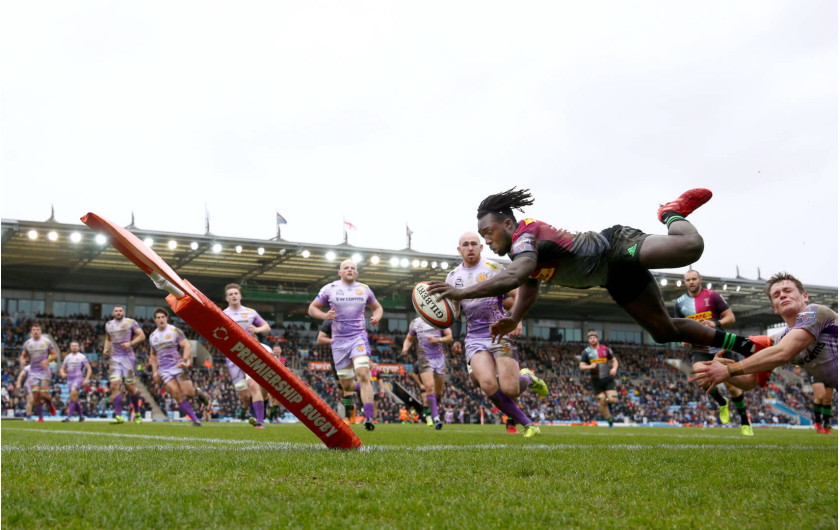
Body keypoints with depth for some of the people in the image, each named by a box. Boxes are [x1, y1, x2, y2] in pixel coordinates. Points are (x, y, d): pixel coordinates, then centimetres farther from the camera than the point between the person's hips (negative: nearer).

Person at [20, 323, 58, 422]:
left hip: (44, 371, -2)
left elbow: (55, 354, 0)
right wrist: (23, 360, -10)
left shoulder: (47, 342, -3)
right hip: (33, 372, 2)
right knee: (36, 395, -5)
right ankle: (40, 417, 7)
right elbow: (23, 355, 14)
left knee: (44, 394, -8)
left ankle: (50, 405, 27)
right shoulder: (27, 343, 5)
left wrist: (47, 360, -18)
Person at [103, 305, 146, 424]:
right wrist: (106, 349, 10)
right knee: (115, 385, -12)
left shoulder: (130, 322, 0)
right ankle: (119, 416, -14)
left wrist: (130, 343, -16)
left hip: (128, 357, -3)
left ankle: (137, 413, 20)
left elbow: (142, 336, -2)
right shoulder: (108, 325, 14)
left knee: (130, 386, 0)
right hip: (115, 358, 3)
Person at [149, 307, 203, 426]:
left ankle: (197, 391, 25)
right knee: (176, 394, -14)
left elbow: (187, 346, -7)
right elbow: (153, 355, 25)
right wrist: (155, 371, 14)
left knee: (188, 393, -13)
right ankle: (195, 419, -8)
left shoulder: (175, 331, -2)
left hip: (178, 367, -3)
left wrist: (184, 361, -23)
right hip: (164, 370, 3)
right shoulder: (152, 336, 13)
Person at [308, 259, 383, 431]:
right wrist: (324, 315, -15)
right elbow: (312, 308, 6)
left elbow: (377, 307, 21)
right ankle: (350, 391, 46)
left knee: (363, 374, -21)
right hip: (339, 340, 0)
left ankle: (369, 418, -25)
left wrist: (376, 317, -2)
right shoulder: (330, 289, 2)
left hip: (359, 337, 0)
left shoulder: (364, 289, 8)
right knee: (346, 383, 5)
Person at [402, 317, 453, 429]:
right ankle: (435, 417, -20)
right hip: (424, 359, -2)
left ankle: (430, 411, 33)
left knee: (439, 392, 7)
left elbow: (450, 338, 4)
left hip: (439, 358, 2)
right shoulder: (415, 322, 9)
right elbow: (409, 338, 19)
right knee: (429, 387, -20)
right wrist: (405, 347, -2)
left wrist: (438, 340, -14)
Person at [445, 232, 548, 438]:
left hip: (500, 334, -3)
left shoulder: (493, 269, 1)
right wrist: (455, 339, 12)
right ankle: (528, 425, -6)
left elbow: (517, 295, 0)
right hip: (474, 339, 3)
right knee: (488, 384, -23)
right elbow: (452, 311, 23)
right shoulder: (452, 277, 13)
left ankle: (529, 378, 22)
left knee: (509, 389, -17)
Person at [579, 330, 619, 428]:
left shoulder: (605, 349, 6)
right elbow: (581, 366, -4)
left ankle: (609, 402, 20)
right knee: (602, 402, -2)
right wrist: (590, 366, -24)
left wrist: (614, 368, -7)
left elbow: (614, 360, 14)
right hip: (596, 381, 0)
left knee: (612, 399, -17)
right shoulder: (586, 352, 2)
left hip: (608, 379, 0)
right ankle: (609, 420, 16)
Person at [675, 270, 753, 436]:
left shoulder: (713, 296, -4)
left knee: (731, 385, -2)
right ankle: (722, 403, 1)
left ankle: (745, 420, 20)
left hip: (720, 347, -2)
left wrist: (716, 323, -24)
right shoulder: (679, 303, 7)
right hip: (699, 349, 2)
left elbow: (731, 317, -5)